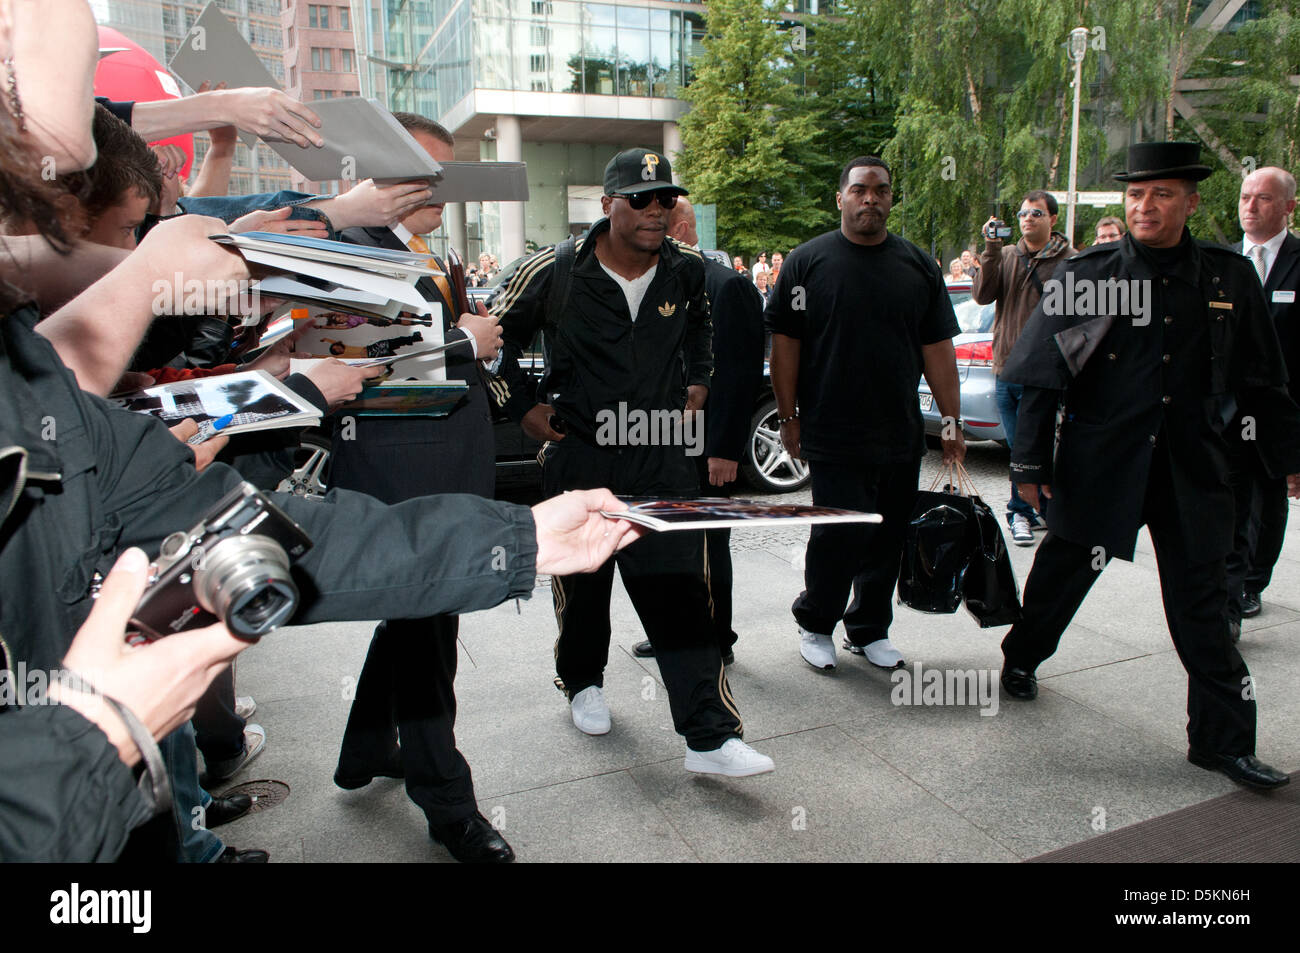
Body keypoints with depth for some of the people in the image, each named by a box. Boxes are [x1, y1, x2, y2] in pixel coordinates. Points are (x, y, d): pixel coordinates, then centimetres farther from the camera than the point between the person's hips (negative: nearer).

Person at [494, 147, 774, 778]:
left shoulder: (687, 271, 2)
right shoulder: (556, 272, -8)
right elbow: (497, 337, 6)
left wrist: (696, 381, 17)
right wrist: (526, 406, 2)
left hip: (662, 456, 2)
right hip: (579, 454, -1)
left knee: (680, 589, -6)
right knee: (582, 582, 13)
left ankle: (711, 737, -2)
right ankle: (582, 682, 41)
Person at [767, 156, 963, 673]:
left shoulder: (919, 266, 10)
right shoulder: (808, 261, 1)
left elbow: (938, 349, 10)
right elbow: (785, 344, -1)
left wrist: (952, 421, 7)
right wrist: (789, 418, -4)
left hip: (901, 436, 4)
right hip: (833, 436, -4)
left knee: (888, 539, 9)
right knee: (840, 534, -5)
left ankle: (869, 630, 27)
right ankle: (814, 623, 19)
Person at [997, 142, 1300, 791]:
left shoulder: (1228, 277, 5)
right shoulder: (1087, 273, -2)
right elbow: (1042, 372, -3)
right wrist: (1030, 461, -6)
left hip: (1192, 467, 2)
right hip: (1099, 462, -2)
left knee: (1202, 601, 6)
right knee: (1063, 569, 13)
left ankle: (1222, 738, 17)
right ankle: (1021, 658, 39)